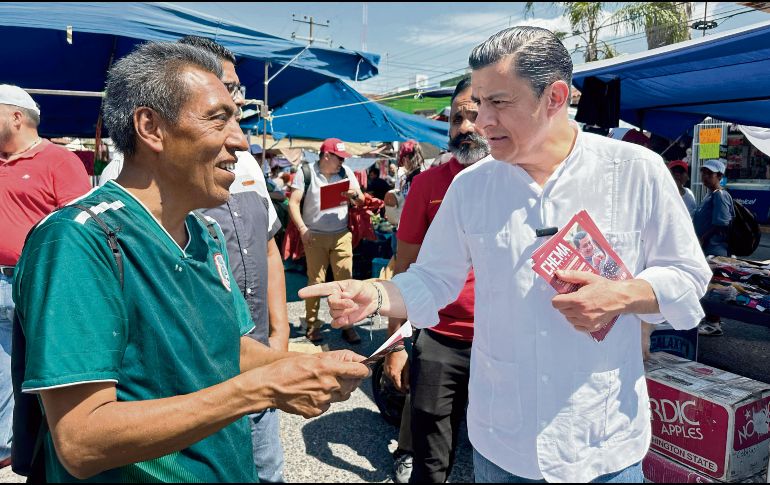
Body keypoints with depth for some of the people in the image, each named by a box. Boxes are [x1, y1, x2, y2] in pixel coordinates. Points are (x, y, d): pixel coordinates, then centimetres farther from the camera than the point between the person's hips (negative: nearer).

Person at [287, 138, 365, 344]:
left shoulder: (346, 172, 7)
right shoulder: (305, 172, 0)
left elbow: (361, 201, 10)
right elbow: (293, 203, -3)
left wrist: (354, 194, -13)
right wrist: (302, 228, -13)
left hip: (342, 235, 2)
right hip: (314, 236, -2)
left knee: (345, 280, -1)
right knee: (315, 281, 3)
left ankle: (347, 325, 8)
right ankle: (312, 325, 15)